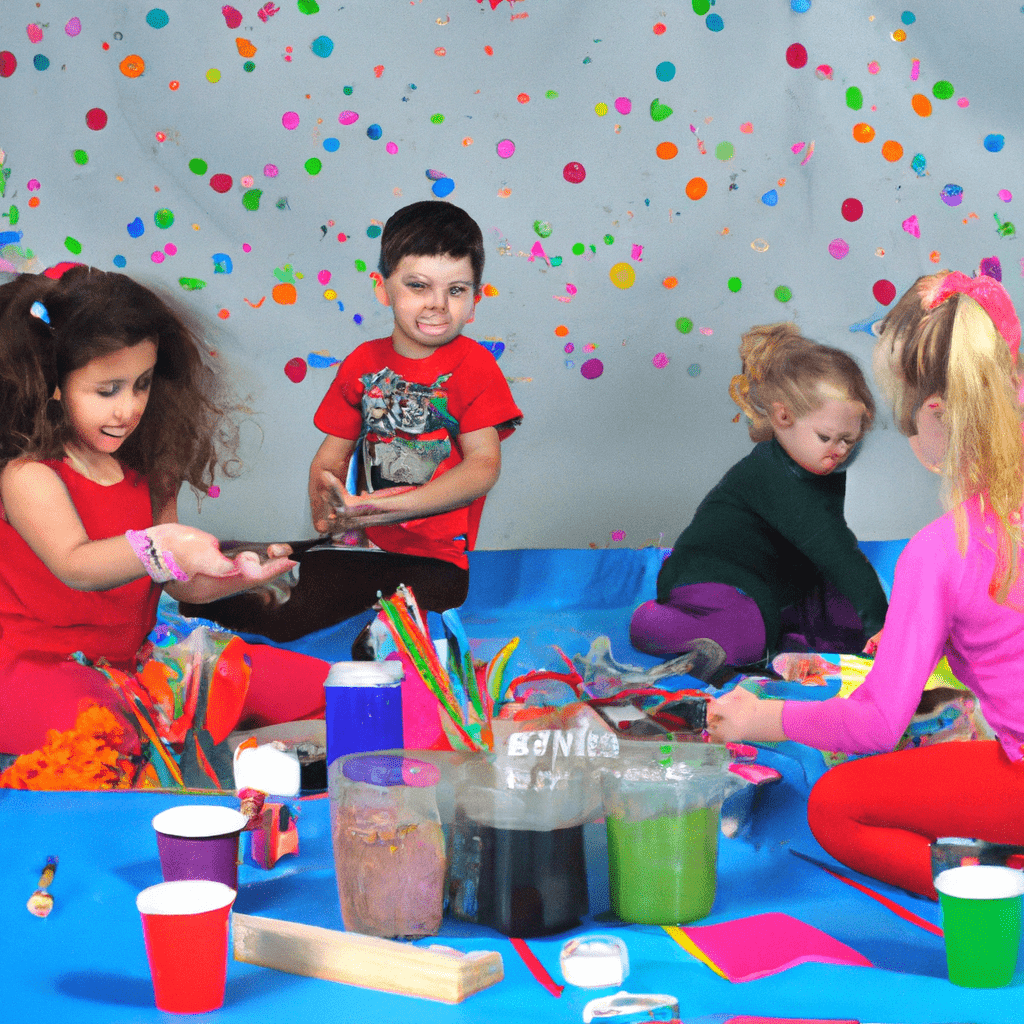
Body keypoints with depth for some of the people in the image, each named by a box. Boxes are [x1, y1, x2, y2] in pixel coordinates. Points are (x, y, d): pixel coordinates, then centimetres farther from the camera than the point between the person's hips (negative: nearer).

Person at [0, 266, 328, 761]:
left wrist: (234, 576, -15)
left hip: (135, 658, 7)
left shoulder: (147, 472, 8)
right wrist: (163, 548, -51)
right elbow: (75, 567, -32)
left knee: (313, 687, -7)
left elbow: (180, 583, 8)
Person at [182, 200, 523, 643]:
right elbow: (331, 454, 11)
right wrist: (325, 505, -15)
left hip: (434, 559, -4)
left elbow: (483, 465, -13)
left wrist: (388, 507, -24)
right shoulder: (363, 363, 9)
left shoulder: (475, 366, -3)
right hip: (358, 545, 4)